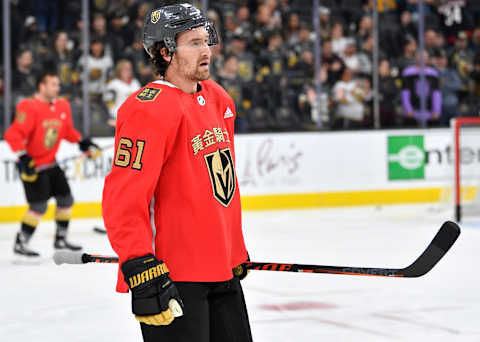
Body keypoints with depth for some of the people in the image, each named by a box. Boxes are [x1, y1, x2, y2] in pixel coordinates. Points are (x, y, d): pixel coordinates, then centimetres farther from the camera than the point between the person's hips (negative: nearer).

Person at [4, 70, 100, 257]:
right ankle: (20, 243, -3)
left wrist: (83, 142, 8)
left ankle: (61, 238, 26)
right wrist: (24, 159, -30)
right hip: (32, 165, -8)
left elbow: (68, 131, 20)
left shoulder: (63, 106, 4)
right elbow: (13, 135, -25)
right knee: (39, 205, -14)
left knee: (66, 198, 10)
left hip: (51, 163, 8)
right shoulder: (29, 107, -21)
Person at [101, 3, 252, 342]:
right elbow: (123, 199, -21)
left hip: (222, 268, 9)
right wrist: (142, 271, -25)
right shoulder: (149, 110, -17)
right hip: (171, 275, -9)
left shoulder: (219, 99, 11)